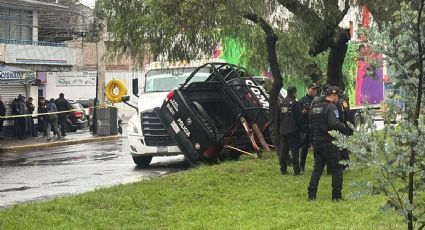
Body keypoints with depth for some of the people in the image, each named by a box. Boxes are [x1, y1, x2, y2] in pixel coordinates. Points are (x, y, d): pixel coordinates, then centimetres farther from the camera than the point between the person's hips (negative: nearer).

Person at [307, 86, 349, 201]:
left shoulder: (314, 106, 13)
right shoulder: (331, 107, -13)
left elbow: (311, 125, 17)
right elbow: (334, 123, -28)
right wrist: (344, 128, -13)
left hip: (317, 143, 7)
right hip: (329, 143, -7)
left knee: (317, 168, 12)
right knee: (336, 168, 3)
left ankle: (311, 194, 8)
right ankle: (337, 195, 3)